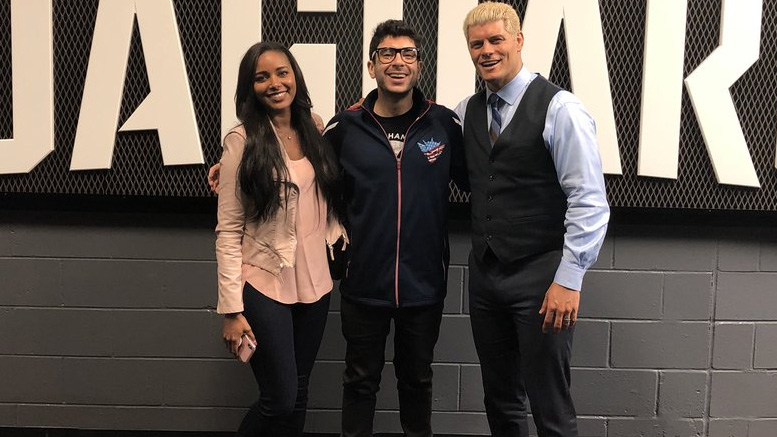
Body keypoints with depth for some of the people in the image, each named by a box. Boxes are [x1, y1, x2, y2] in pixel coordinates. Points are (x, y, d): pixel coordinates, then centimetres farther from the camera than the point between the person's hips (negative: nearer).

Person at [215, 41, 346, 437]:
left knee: (298, 397, 13)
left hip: (314, 283, 5)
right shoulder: (242, 140, -9)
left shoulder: (313, 132, 6)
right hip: (264, 286, -5)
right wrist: (231, 309, -14)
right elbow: (228, 230, -10)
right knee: (279, 400, -2)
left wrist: (340, 238, -1)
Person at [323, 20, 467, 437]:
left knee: (417, 381, 20)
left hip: (424, 284, 1)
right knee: (360, 382, 15)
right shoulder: (346, 127, -4)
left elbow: (474, 180, 7)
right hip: (364, 283, 0)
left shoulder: (444, 123, -4)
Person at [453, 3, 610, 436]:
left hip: (541, 277, -6)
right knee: (500, 399, 17)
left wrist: (569, 279, -17)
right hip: (485, 273, 6)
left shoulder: (559, 108, -10)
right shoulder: (467, 111, 8)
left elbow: (590, 201, -13)